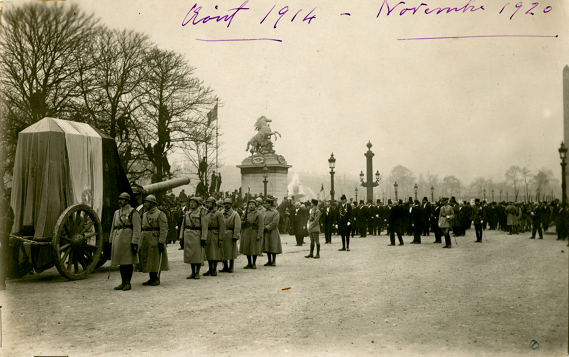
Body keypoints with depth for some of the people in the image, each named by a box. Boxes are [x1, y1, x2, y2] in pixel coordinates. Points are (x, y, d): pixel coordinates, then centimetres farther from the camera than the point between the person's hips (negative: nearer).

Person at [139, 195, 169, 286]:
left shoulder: (160, 214, -7)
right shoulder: (145, 214, 16)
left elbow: (164, 230, -12)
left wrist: (161, 242, -20)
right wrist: (141, 242, 15)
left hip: (155, 240, -7)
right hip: (145, 241, 7)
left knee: (155, 260, -3)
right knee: (147, 261, 8)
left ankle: (157, 279, 4)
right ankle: (152, 279, 15)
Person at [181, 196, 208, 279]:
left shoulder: (202, 211, -5)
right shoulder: (187, 212, 12)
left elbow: (204, 226, -9)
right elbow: (183, 225, 15)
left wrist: (203, 238, -15)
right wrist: (181, 237, 8)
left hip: (197, 235, -5)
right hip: (188, 235, 6)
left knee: (198, 254, -1)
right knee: (190, 254, 7)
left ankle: (197, 273, 9)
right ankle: (193, 273, 15)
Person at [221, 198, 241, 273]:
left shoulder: (235, 214, -2)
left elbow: (237, 227, -8)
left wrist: (235, 236, -15)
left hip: (230, 235, -4)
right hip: (222, 235, 4)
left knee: (231, 252, 1)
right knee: (222, 251, 7)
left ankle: (231, 267, 11)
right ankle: (225, 267, 18)